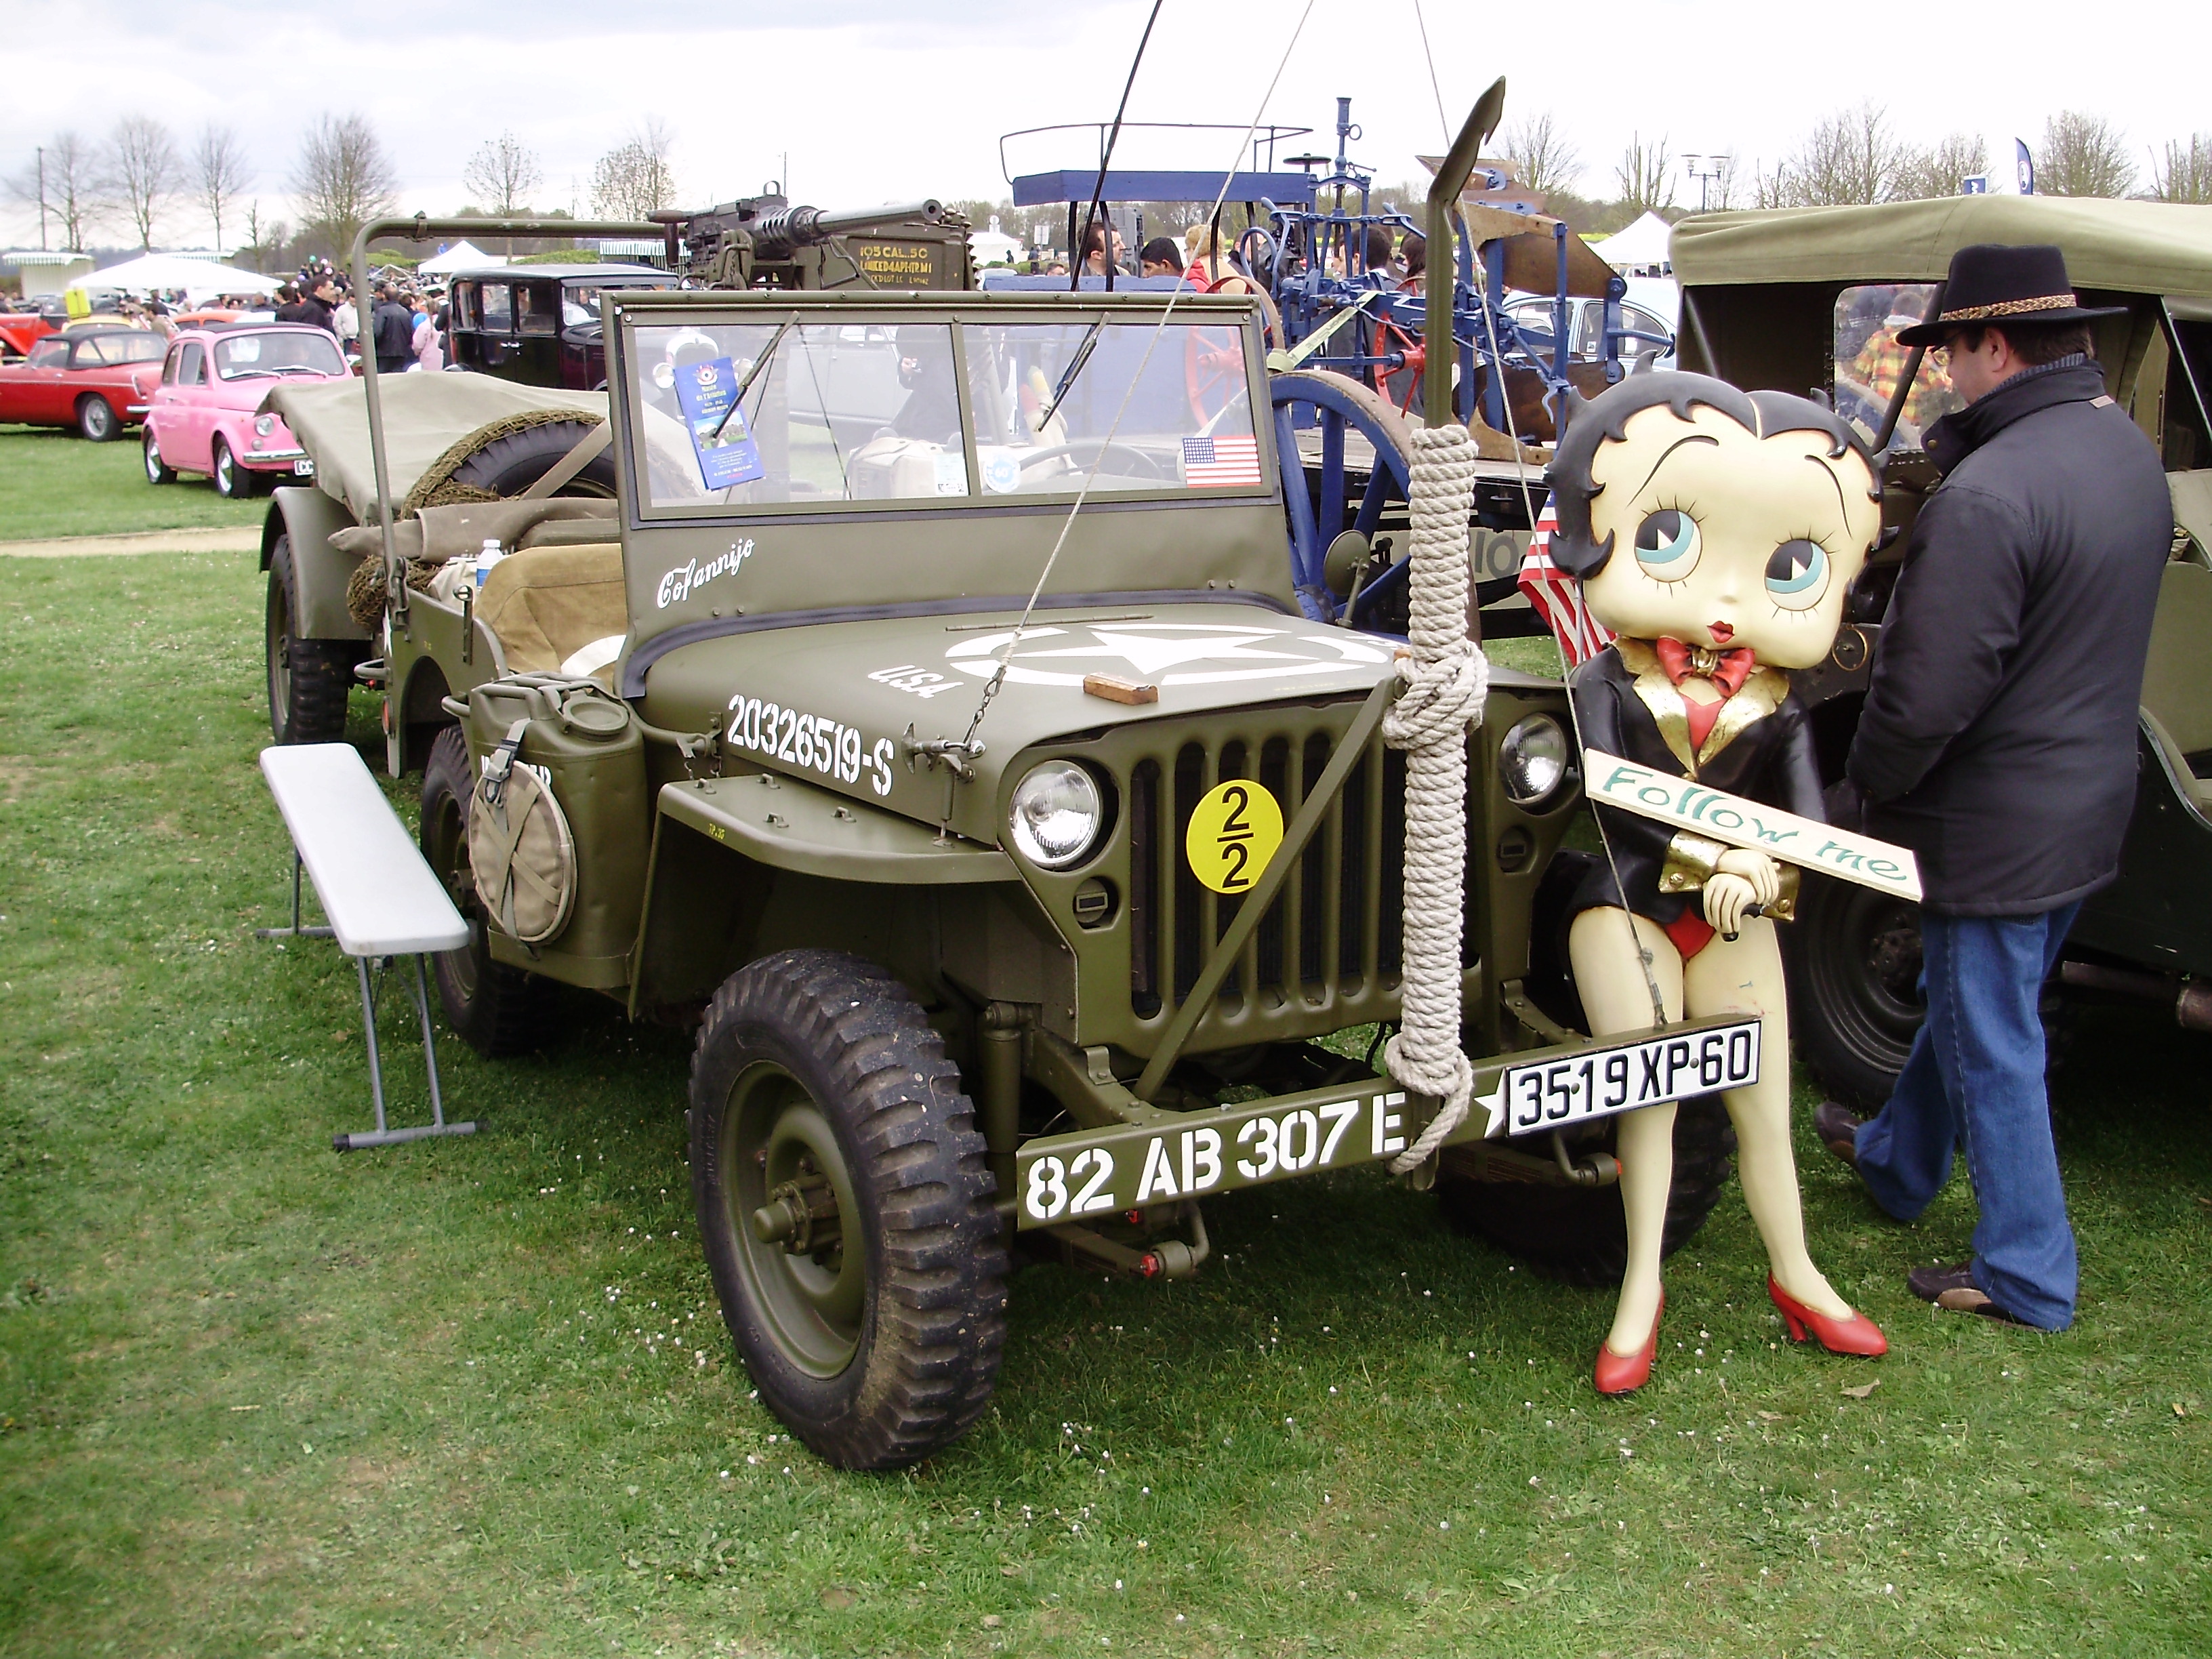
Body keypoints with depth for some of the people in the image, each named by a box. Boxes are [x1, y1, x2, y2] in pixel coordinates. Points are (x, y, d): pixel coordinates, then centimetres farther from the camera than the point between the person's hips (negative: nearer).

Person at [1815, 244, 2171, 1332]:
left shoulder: (1989, 495, -28)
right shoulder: (2131, 454, 3)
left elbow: (1929, 691, -28)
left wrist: (1867, 785, -7)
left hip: (1996, 826, -9)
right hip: (2091, 800, 9)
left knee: (1994, 1045, 5)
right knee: (1965, 1001, 26)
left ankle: (2027, 1275, 18)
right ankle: (1896, 1160, 47)